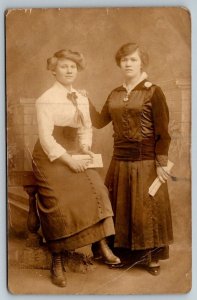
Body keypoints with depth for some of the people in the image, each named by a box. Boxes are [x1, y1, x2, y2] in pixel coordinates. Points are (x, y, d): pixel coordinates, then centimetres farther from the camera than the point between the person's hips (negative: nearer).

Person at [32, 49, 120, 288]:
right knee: (60, 202, -16)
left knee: (96, 189, -15)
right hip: (50, 156, -6)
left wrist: (85, 147, -6)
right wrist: (68, 159, -20)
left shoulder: (82, 99, 10)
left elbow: (86, 128, 14)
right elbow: (45, 137, -15)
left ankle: (102, 245, -9)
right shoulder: (46, 99, -9)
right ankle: (57, 262, -2)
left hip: (73, 154, 6)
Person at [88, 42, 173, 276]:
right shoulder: (115, 94, 10)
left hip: (146, 162, -5)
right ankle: (122, 250, 27)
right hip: (120, 161, 6)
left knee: (146, 208, 3)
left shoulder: (153, 92, -8)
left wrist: (161, 163, -13)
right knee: (120, 208, 12)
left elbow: (162, 132, -10)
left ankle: (150, 256, 18)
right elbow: (99, 122, 12)